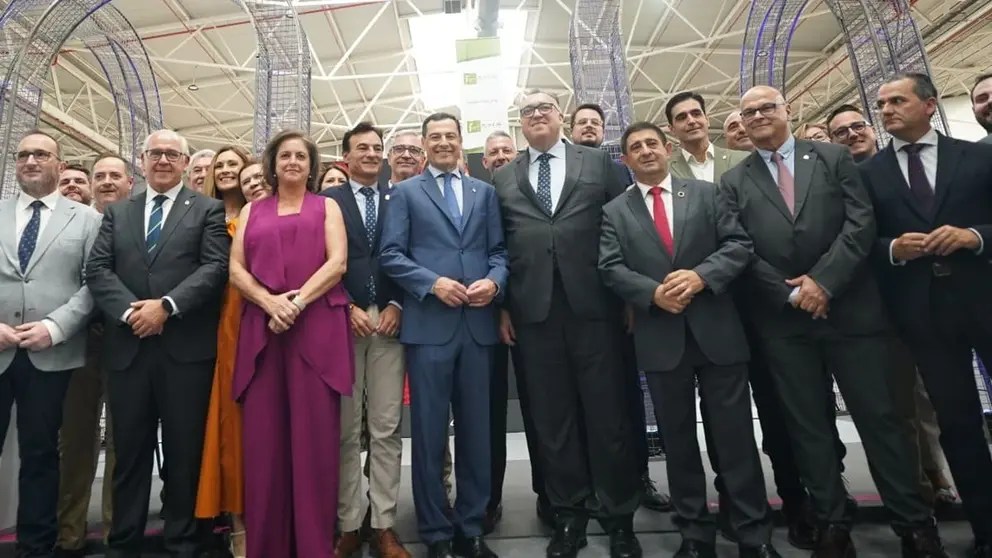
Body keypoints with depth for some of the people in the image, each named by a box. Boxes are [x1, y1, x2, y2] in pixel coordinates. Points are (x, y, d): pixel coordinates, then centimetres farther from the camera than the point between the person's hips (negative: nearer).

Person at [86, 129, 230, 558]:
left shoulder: (208, 210, 6)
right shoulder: (116, 213, 17)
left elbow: (215, 267, -6)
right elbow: (97, 269, 6)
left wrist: (166, 306, -15)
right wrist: (128, 310, -10)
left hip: (187, 348, -3)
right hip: (127, 347, 3)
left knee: (185, 453, 5)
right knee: (129, 452, 11)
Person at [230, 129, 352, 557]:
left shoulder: (326, 207, 14)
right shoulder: (252, 211, 21)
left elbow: (338, 263, -1)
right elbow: (235, 269, 9)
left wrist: (297, 302, -13)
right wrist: (270, 301, -10)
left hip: (317, 329, -2)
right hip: (261, 332, 2)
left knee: (314, 438, -2)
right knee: (263, 440, 2)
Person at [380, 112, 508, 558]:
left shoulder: (485, 192, 17)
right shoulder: (405, 192, 9)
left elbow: (498, 251, 11)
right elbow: (390, 255, -1)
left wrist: (494, 281, -9)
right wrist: (433, 283, -13)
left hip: (478, 324, 3)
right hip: (429, 324, -2)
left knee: (476, 430, 10)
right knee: (429, 433, 5)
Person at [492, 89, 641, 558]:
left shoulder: (599, 162, 10)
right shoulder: (503, 178, 14)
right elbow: (497, 247, 10)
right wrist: (502, 306, 4)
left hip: (594, 306, -1)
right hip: (533, 312, 2)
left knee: (607, 414, 5)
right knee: (552, 419, 8)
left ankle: (619, 518, 21)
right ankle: (568, 516, 23)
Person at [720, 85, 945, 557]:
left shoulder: (833, 157, 8)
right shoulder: (734, 181, 8)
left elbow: (861, 222, -2)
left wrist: (822, 281, -13)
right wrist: (791, 293, -11)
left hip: (850, 309, 0)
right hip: (783, 319, 1)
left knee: (878, 417, 5)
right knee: (807, 426, 7)